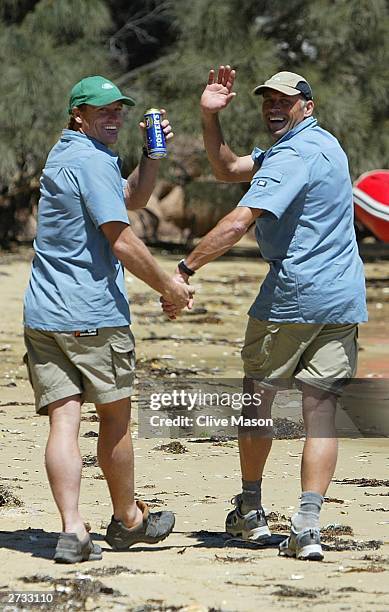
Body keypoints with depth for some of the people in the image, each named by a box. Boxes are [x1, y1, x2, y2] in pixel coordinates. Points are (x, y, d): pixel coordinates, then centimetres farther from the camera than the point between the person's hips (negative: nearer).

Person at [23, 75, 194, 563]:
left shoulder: (62, 156, 20)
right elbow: (121, 241, -17)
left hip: (41, 315, 8)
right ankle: (127, 520, 22)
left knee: (63, 419, -3)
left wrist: (153, 153, 17)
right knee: (115, 415, 8)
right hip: (92, 313, -8)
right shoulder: (92, 161, -11)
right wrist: (167, 286, -8)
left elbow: (132, 199, 30)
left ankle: (72, 530, -13)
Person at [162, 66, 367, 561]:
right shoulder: (318, 144, 18)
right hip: (344, 299, 8)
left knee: (257, 395, 11)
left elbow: (239, 222, -24)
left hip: (291, 297, -8)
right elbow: (226, 170, 22)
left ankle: (250, 511, 22)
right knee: (320, 408, -1)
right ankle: (308, 524, -12)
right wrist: (209, 118, 11)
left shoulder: (294, 155, -13)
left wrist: (184, 270, -23)